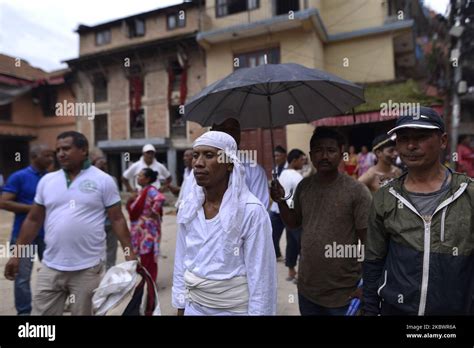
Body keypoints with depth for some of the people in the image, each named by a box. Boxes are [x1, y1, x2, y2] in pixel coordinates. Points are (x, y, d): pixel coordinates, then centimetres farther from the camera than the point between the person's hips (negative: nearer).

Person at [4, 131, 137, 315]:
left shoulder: (103, 180, -5)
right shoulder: (47, 180, 6)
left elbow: (117, 219, -5)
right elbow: (33, 220, 12)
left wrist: (130, 253, -10)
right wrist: (16, 254, 10)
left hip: (88, 269, -3)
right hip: (51, 268, 4)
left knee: (83, 312, 12)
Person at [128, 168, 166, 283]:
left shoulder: (150, 190, -17)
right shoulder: (144, 190, 12)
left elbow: (160, 198, -37)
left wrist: (153, 212, -27)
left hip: (148, 228, -10)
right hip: (141, 228, 10)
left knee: (148, 256, 1)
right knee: (144, 256, 18)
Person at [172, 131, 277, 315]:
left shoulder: (251, 211, -21)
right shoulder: (188, 207, -6)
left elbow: (261, 276, -16)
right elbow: (181, 261, 3)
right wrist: (180, 306, 6)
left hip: (235, 308, -4)